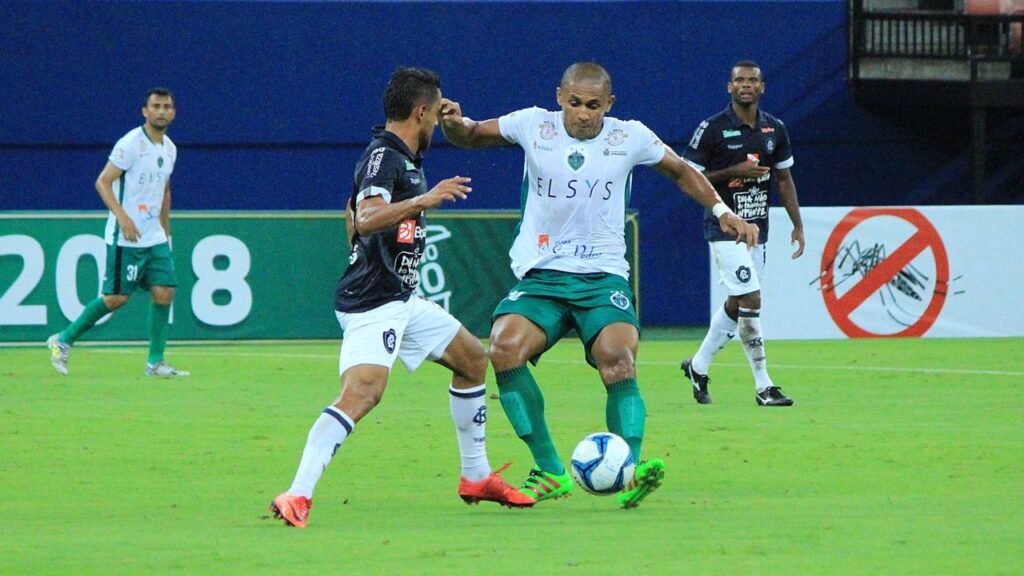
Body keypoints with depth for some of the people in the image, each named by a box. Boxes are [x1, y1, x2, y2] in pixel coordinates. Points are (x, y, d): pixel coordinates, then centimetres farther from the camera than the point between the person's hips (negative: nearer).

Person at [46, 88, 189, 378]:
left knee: (164, 293, -3)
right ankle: (63, 340, 7)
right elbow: (102, 182, -16)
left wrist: (166, 231, 22)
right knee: (116, 297, -8)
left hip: (155, 237, 7)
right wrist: (122, 217, -27)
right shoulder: (131, 144, -13)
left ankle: (155, 362, 4)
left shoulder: (169, 149, 12)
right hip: (125, 237, -7)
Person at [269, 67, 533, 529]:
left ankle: (476, 477, 30)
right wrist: (424, 200, -41)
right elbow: (365, 218, -34)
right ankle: (297, 495, -35)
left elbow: (353, 210, 32)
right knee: (363, 391, -29)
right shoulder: (383, 157, -15)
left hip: (400, 299, 11)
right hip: (371, 304, -11)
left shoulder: (401, 158, 16)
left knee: (472, 358, 21)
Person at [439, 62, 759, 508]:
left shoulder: (630, 137, 3)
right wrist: (454, 123, -8)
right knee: (505, 346, -26)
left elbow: (680, 171, 21)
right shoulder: (533, 125, 2)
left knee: (618, 361, -28)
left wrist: (722, 211, 12)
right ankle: (551, 472, -19)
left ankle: (630, 471, -32)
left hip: (603, 276, 0)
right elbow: (469, 137, 15)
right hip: (540, 276, 0)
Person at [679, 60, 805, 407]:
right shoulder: (712, 129, -10)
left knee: (736, 304, 11)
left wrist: (797, 224, 10)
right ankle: (763, 386, -10)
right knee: (750, 300, -13)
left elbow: (784, 179, 16)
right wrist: (733, 172, -18)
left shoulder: (775, 129, 7)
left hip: (757, 229, 6)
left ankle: (698, 366, 29)